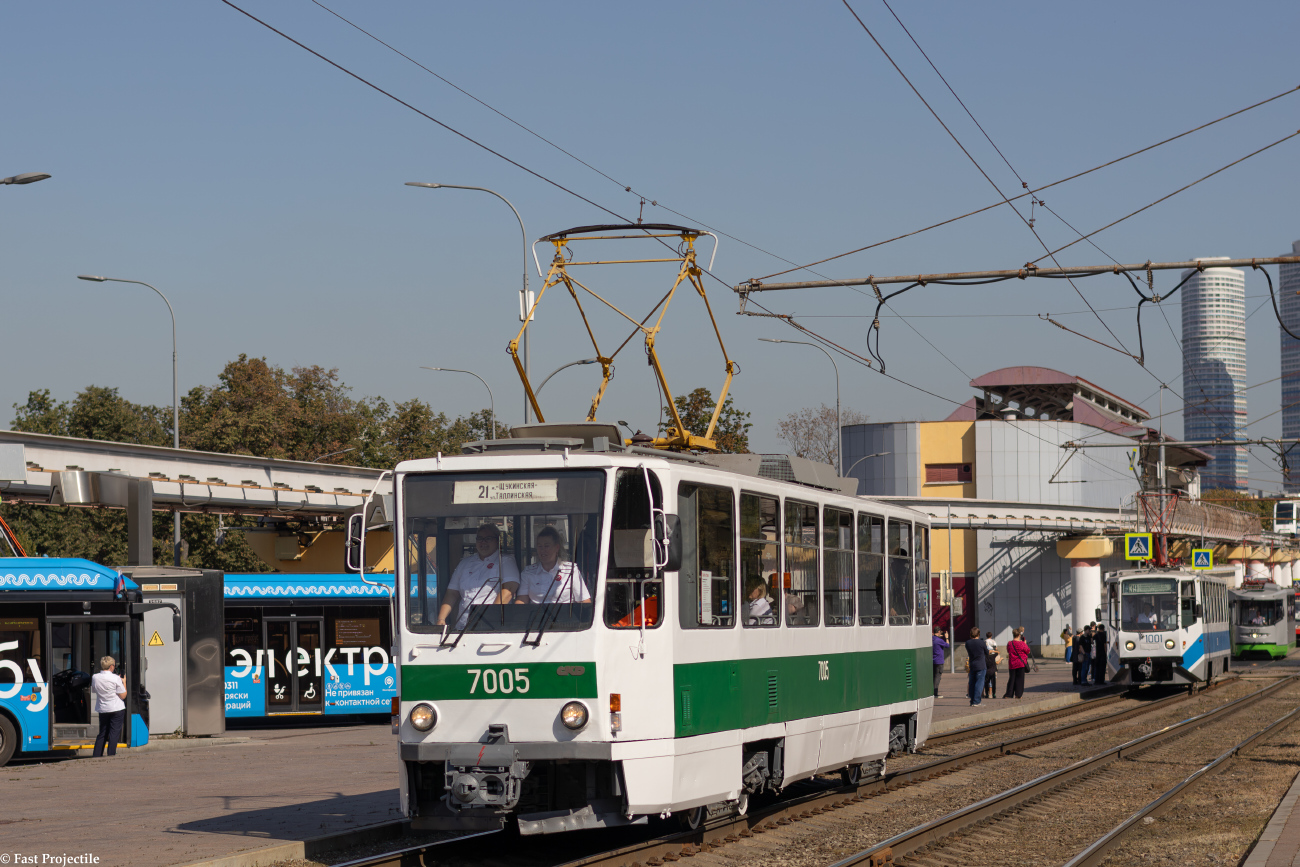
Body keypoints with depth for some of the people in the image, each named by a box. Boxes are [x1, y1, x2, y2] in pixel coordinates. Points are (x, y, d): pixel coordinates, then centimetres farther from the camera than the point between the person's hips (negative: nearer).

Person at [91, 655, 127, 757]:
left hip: (102, 709, 5)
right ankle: (111, 756, -3)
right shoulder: (115, 678, -13)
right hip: (116, 709, -5)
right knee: (114, 733, 0)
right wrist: (124, 682, 3)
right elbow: (123, 695, -9)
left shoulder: (94, 678, -1)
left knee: (102, 734, 14)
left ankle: (96, 756, 13)